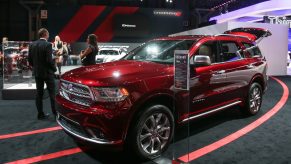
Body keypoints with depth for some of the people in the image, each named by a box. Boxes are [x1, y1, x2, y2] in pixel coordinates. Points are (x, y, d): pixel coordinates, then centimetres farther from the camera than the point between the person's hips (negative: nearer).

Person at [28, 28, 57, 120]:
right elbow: (49, 60, -19)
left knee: (39, 93, 10)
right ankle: (55, 112, 4)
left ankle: (40, 114, 14)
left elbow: (29, 59, 6)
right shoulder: (47, 45, -15)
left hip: (37, 72, 6)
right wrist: (54, 69, -4)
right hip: (47, 72, -6)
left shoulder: (32, 45, 3)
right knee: (52, 93, 2)